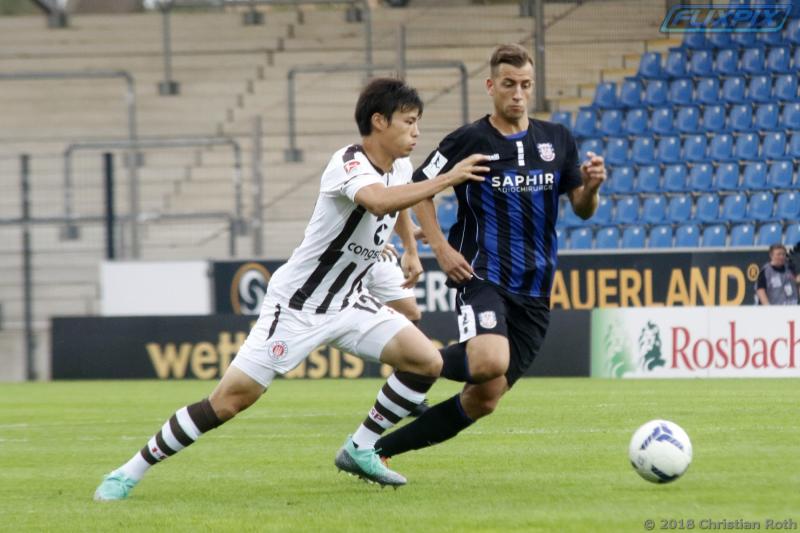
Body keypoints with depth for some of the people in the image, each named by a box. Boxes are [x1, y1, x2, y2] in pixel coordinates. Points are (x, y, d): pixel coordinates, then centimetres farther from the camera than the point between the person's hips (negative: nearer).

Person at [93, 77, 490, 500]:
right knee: (230, 399, -11)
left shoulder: (400, 167, 3)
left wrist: (411, 250, 28)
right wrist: (447, 179, -44)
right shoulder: (348, 164, -23)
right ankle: (130, 472, 1)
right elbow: (379, 201, -47)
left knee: (426, 361, -8)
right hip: (296, 304, -8)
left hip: (348, 305, 8)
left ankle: (360, 450, 6)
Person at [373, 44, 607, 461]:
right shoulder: (468, 141, -5)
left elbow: (582, 209, 14)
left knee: (484, 400, 2)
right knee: (490, 361, -33)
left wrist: (591, 187, -9)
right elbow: (418, 189, 4)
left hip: (533, 289, 5)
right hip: (481, 277, -5)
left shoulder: (557, 140, 9)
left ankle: (379, 448, 15)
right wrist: (440, 247, -7)